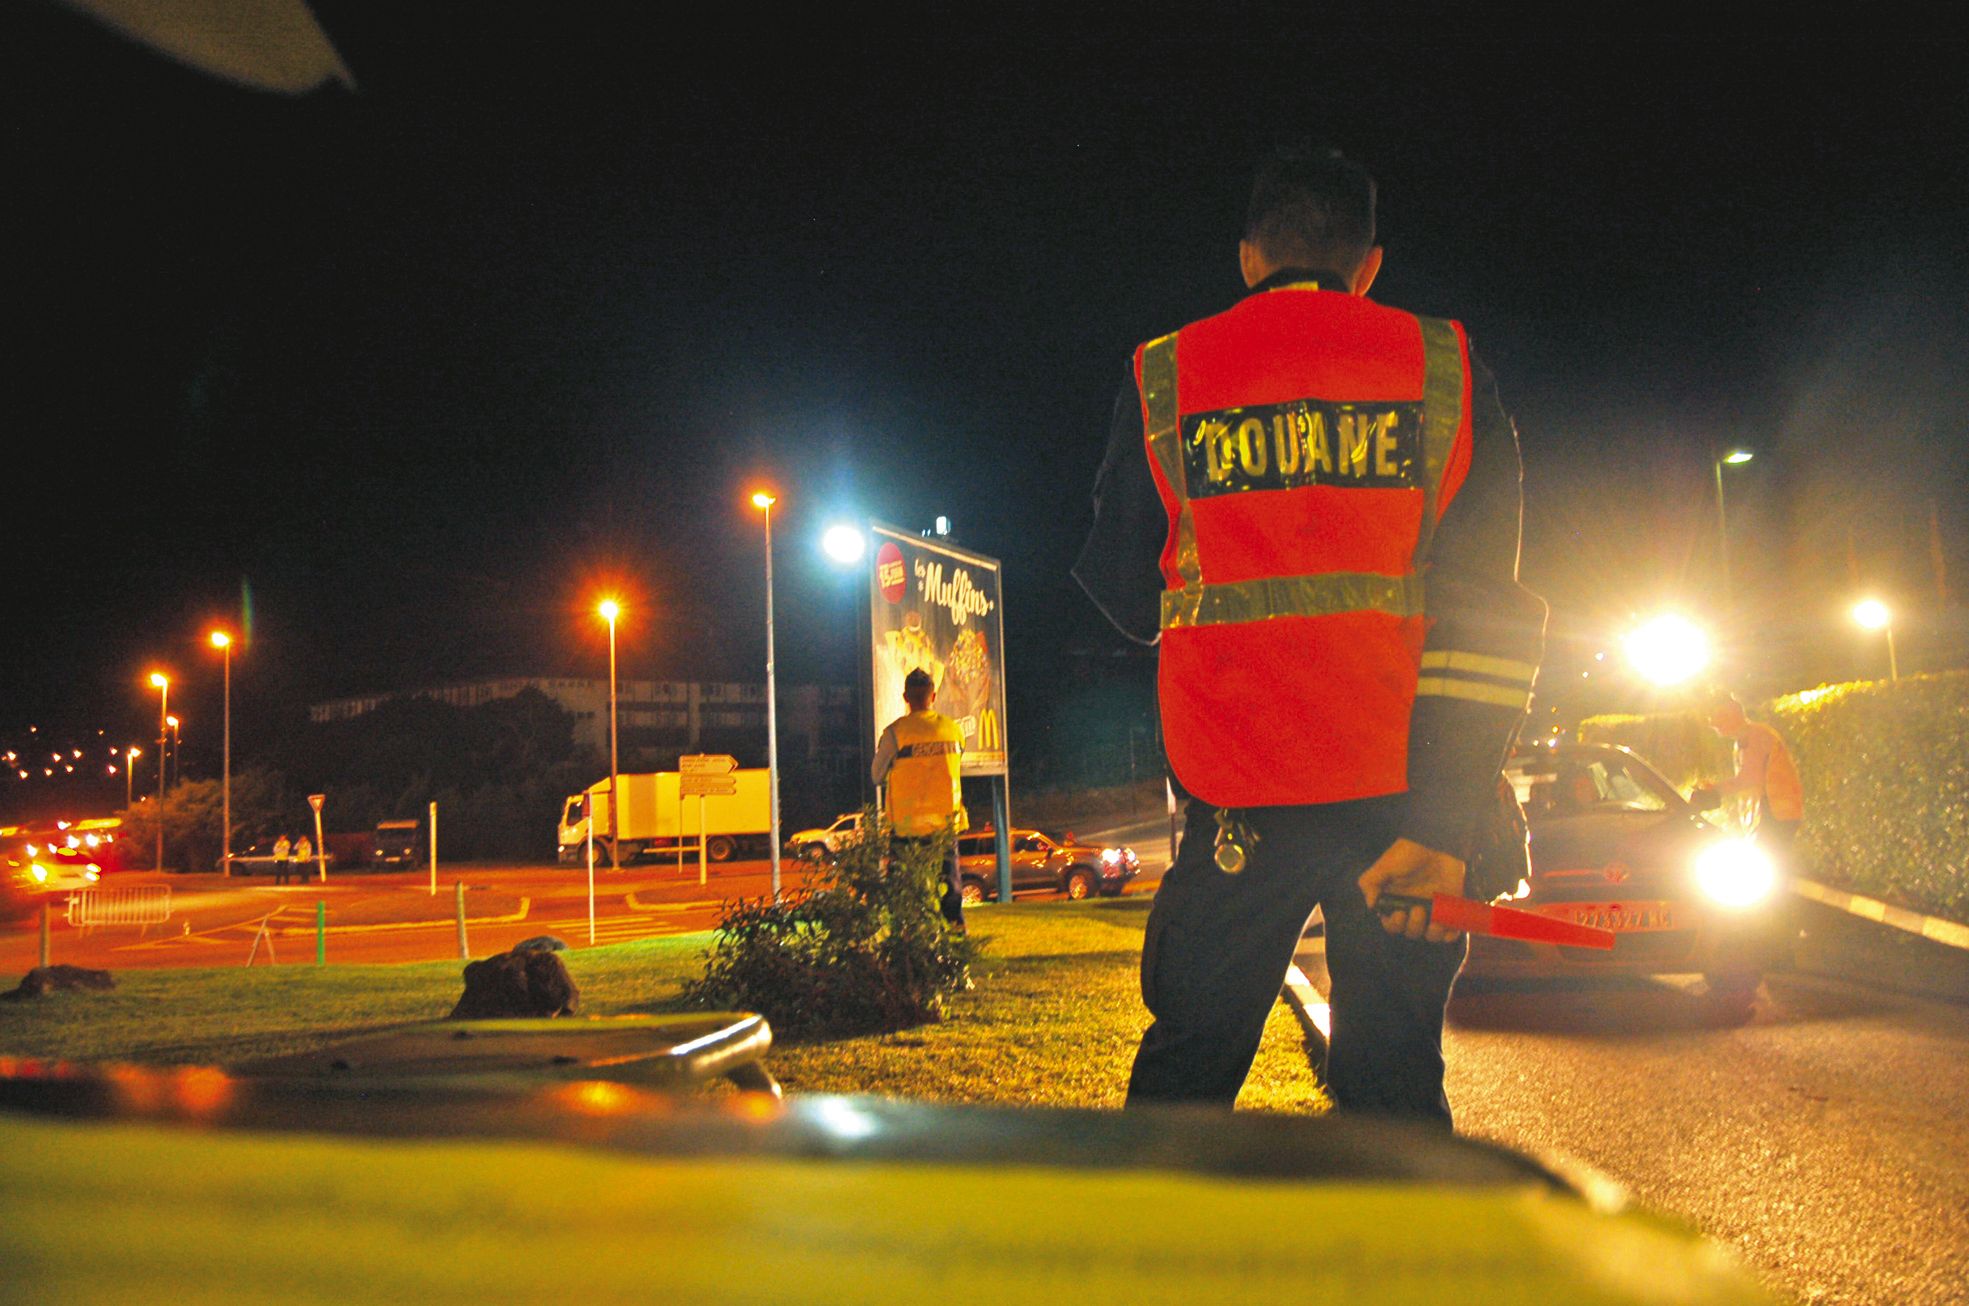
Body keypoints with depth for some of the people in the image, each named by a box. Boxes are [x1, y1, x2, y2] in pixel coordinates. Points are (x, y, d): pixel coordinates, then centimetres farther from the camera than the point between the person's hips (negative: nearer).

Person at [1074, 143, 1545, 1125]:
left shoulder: (1162, 378, 5)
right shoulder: (1445, 368, 4)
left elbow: (1120, 593, 13)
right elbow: (1486, 610, -5)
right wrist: (1445, 821, -6)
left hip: (1235, 795, 0)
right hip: (1404, 790, 0)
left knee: (1185, 1068, 14)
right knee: (1394, 1093, 10)